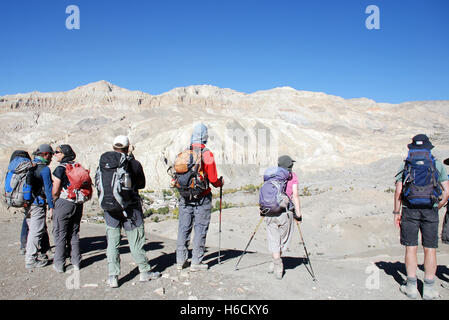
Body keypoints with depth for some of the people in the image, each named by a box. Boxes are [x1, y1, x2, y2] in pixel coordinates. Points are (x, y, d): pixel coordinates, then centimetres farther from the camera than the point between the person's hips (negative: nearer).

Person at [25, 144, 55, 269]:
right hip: (37, 204, -9)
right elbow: (48, 189, -14)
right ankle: (31, 260, 3)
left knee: (33, 230, 16)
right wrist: (51, 207, -10)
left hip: (27, 203, 9)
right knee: (36, 232, -2)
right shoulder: (44, 169, -12)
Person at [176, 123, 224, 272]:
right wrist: (220, 183, 11)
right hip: (202, 198, -4)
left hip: (185, 197, 4)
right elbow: (213, 179, -11)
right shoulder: (207, 154, -11)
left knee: (184, 227, 12)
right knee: (200, 229, 5)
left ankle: (181, 260, 20)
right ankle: (196, 262, 11)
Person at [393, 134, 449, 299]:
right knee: (430, 249, 7)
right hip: (430, 211, 1)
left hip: (410, 210, -1)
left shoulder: (405, 166, 1)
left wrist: (397, 212, 2)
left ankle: (411, 287, 11)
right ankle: (429, 289, 13)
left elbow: (398, 191, -5)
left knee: (411, 248, 5)